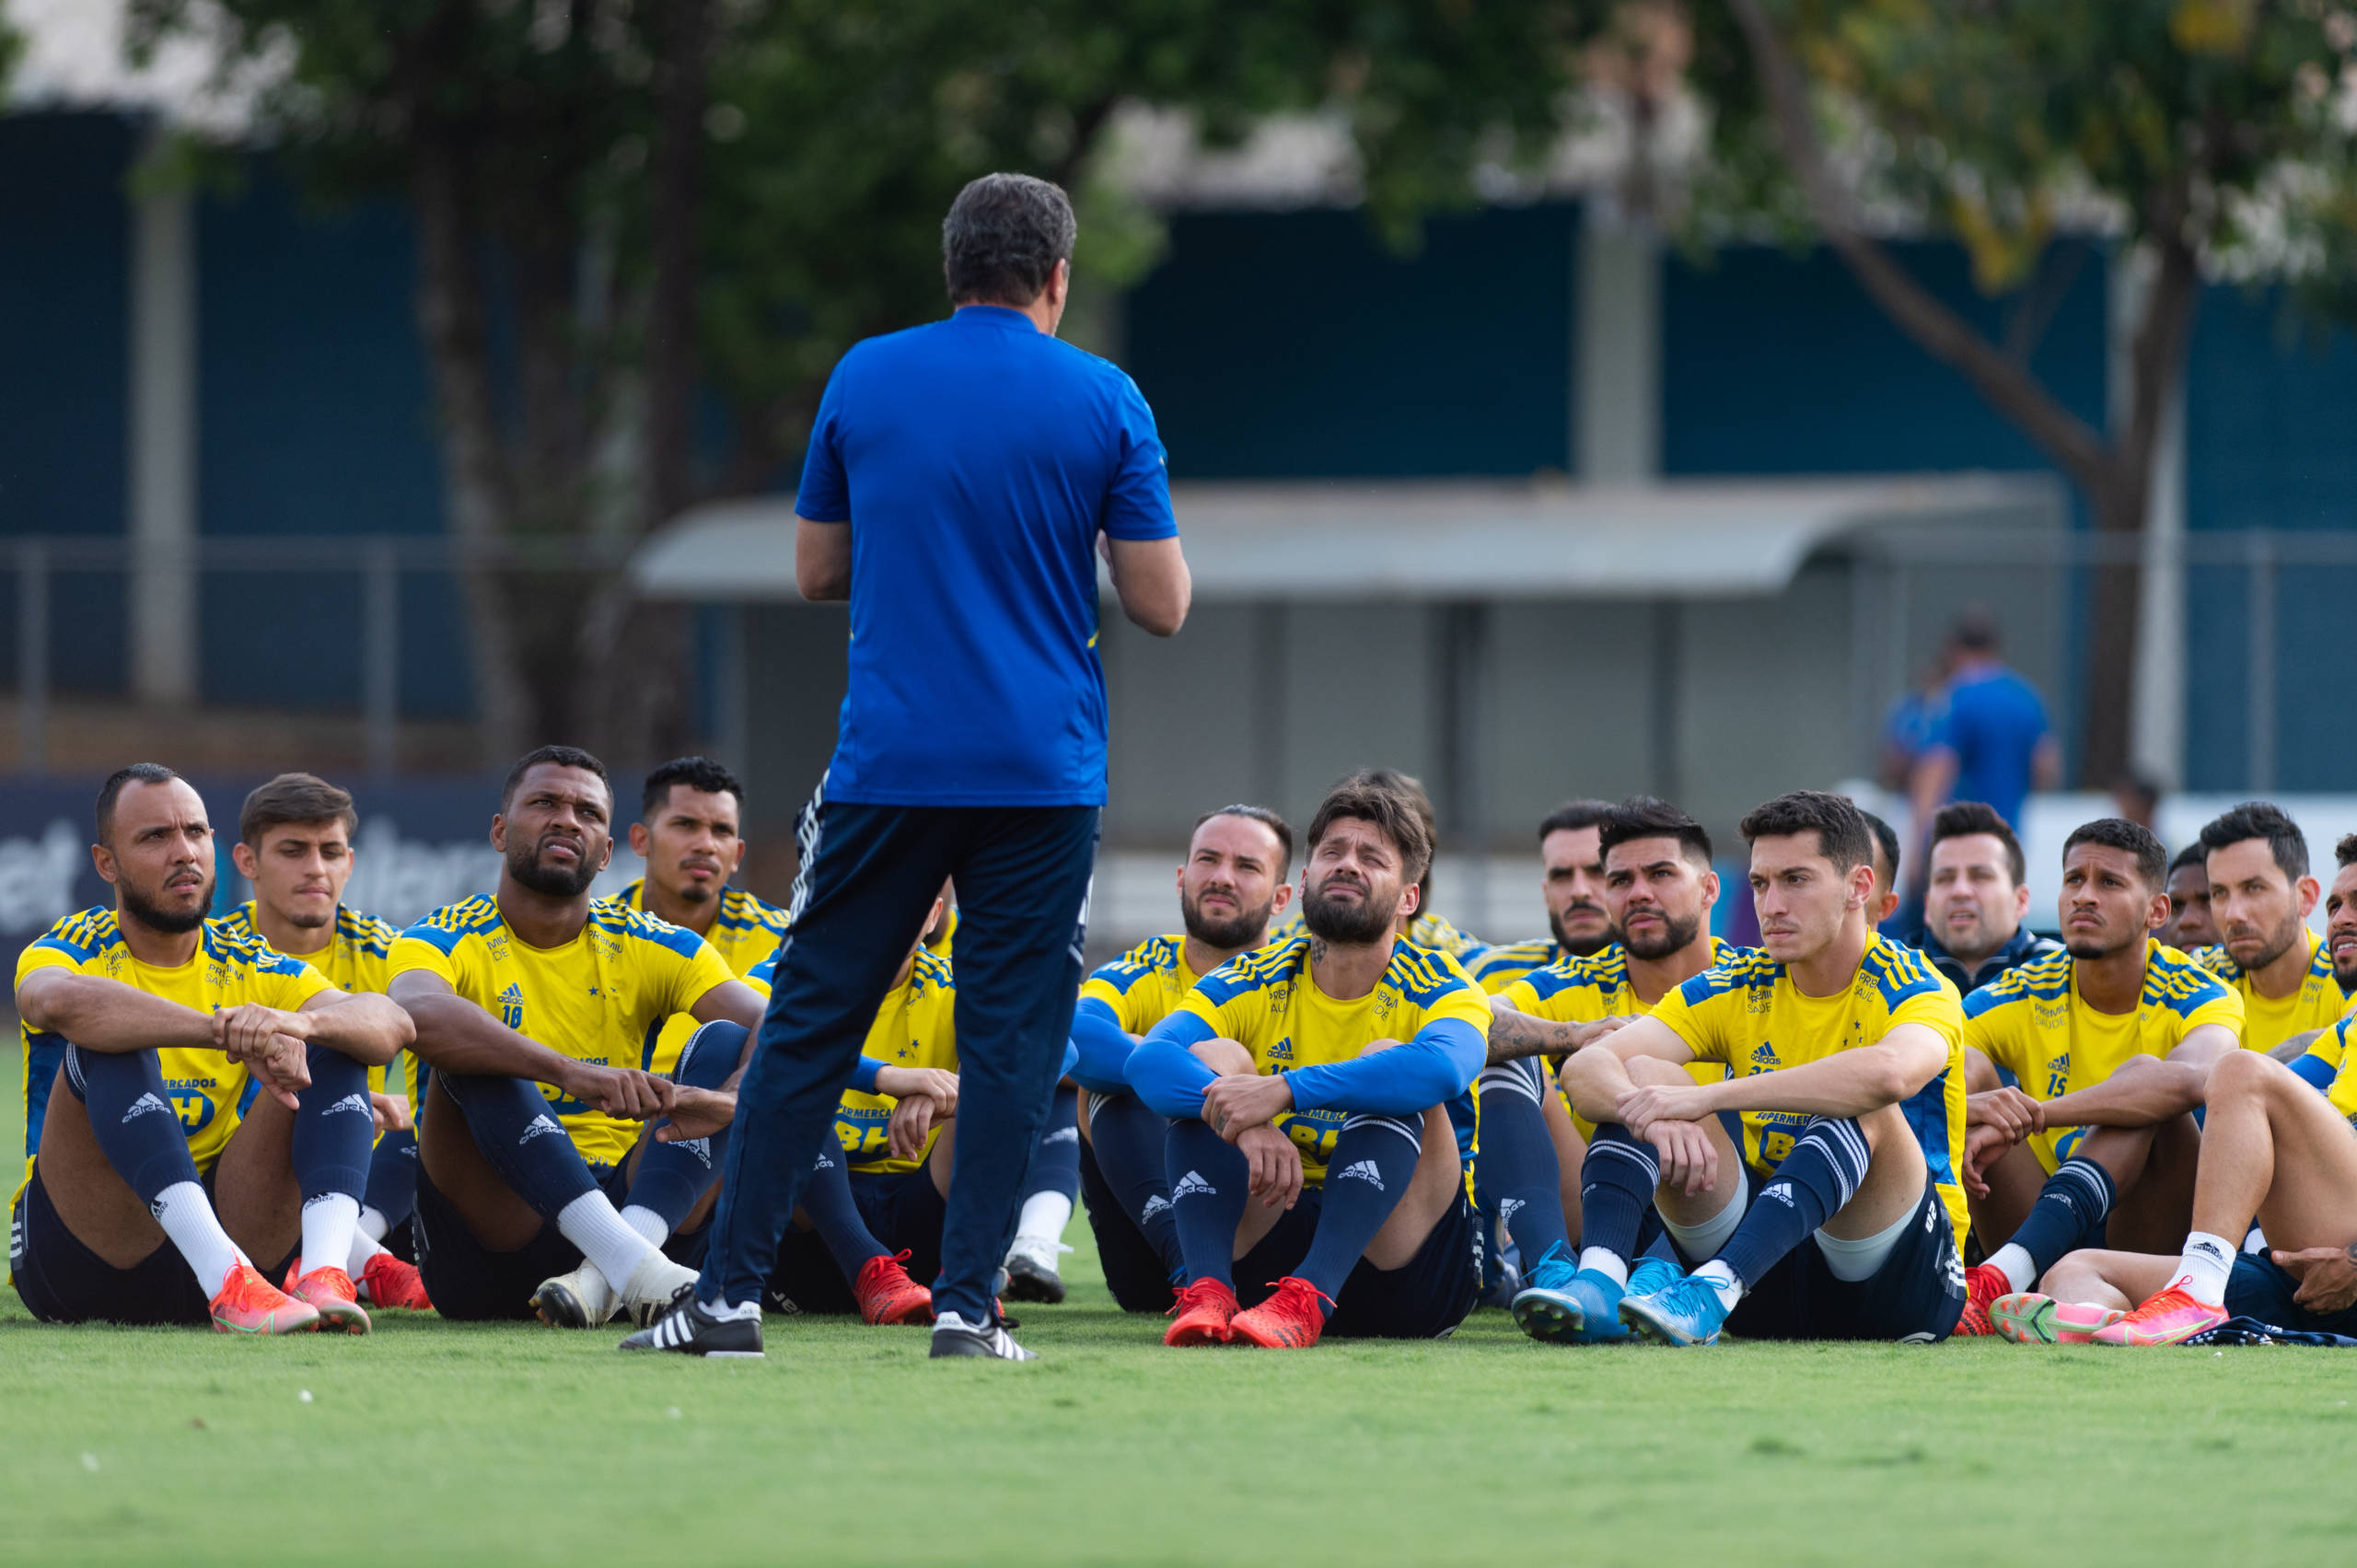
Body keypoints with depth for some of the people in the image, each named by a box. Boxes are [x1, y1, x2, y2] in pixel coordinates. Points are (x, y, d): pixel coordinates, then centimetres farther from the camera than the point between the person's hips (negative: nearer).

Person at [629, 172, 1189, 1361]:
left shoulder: (863, 380, 4)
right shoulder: (1102, 402, -2)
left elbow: (815, 571, 11)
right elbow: (1161, 604, -2)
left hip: (886, 763, 1)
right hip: (1041, 773, -1)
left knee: (809, 1023, 6)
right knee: (1010, 1039, 3)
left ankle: (730, 1293, 4)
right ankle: (965, 1305, -2)